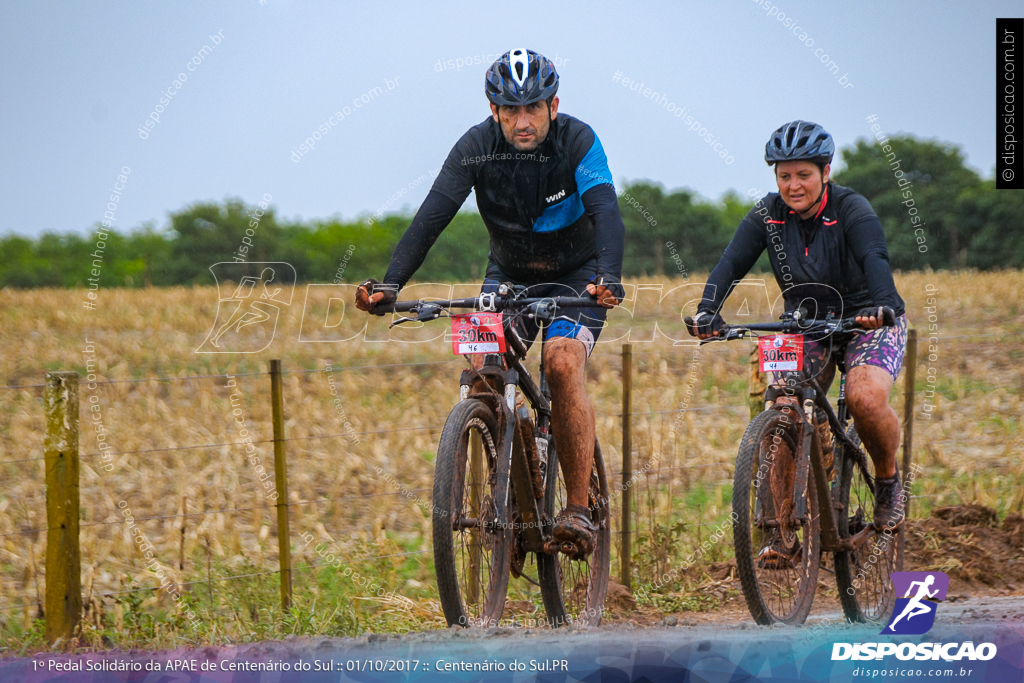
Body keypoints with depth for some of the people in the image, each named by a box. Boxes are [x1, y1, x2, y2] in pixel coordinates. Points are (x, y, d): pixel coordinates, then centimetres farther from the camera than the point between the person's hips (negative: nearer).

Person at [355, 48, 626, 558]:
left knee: (563, 364, -27)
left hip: (576, 274, -3)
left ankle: (579, 510, -21)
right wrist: (390, 284, -42)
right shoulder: (477, 147, -20)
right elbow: (432, 216, -28)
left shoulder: (578, 142, -25)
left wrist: (609, 277, -57)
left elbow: (606, 212, -38)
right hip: (509, 273, 3)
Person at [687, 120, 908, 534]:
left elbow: (874, 259, -36)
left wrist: (882, 306, -57)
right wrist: (707, 311, -40)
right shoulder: (768, 215, -8)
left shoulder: (851, 209, -18)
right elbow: (732, 262, -21)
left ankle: (888, 481, -1)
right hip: (807, 326, 4)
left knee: (865, 398, -30)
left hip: (866, 322, -4)